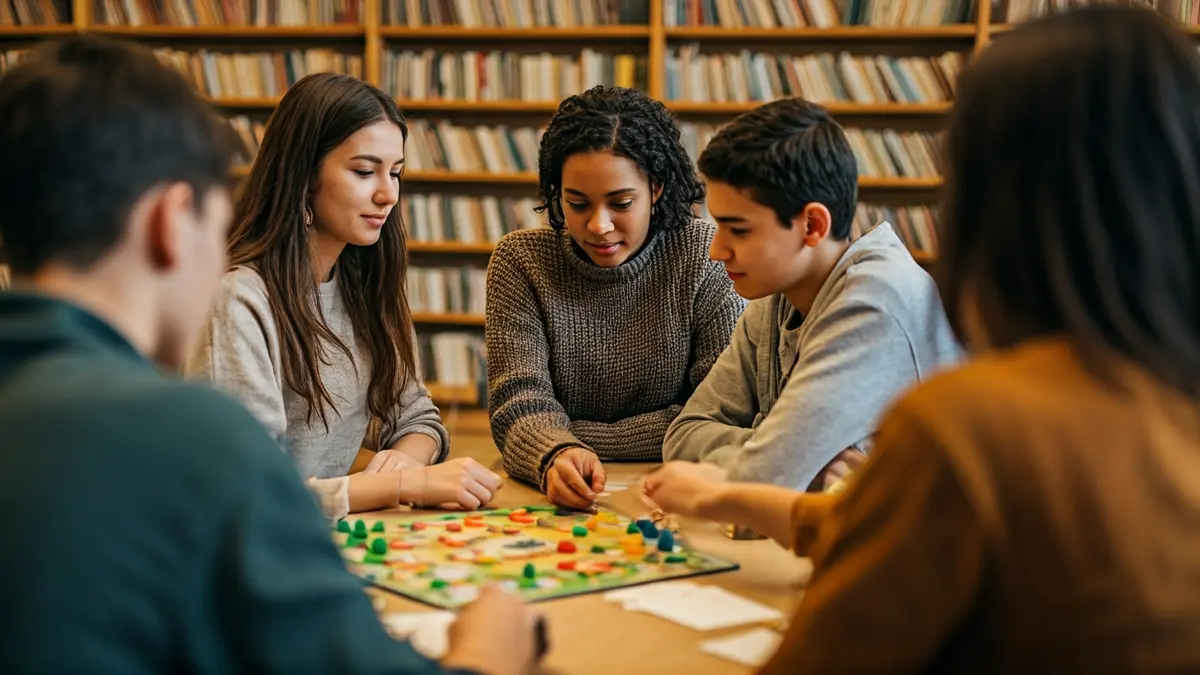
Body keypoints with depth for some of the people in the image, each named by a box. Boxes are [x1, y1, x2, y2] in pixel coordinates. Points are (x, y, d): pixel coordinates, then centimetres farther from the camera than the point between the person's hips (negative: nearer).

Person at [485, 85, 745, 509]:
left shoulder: (705, 256, -5)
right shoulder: (520, 260, 0)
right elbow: (521, 404, -8)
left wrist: (584, 443, -9)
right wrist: (557, 454, -30)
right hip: (551, 506, 1)